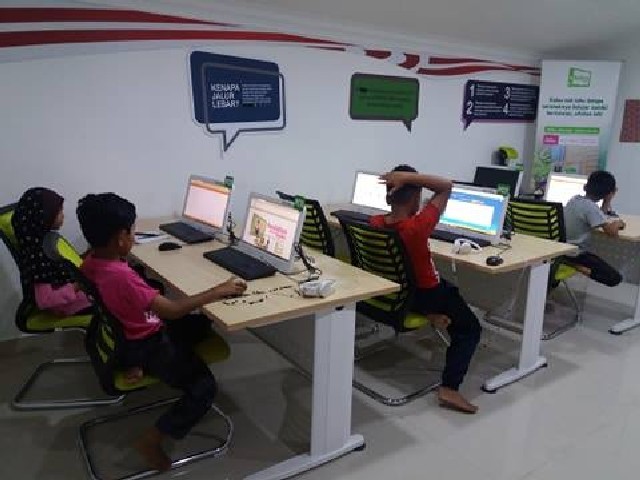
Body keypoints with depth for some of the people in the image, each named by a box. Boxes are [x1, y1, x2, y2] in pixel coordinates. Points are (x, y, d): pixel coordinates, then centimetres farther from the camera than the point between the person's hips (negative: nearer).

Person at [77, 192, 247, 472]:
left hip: (125, 335, 10)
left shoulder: (91, 262, -8)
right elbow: (172, 311, -33)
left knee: (202, 324, 20)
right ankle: (151, 440, -2)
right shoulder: (120, 276, -35)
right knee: (205, 386, -7)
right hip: (144, 347, -9)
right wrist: (219, 291, -28)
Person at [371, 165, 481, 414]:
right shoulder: (418, 227, -32)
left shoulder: (373, 223, -14)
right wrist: (407, 176, -33)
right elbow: (446, 186, -27)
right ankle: (449, 389, 1)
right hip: (423, 296, -7)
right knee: (470, 328, 13)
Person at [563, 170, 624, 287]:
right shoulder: (591, 207, -22)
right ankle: (575, 265, -19)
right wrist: (617, 223, -6)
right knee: (615, 278, -9)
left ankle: (568, 262, 11)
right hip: (577, 254, -8)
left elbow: (598, 218, 17)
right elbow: (612, 232, -26)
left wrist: (607, 201, 8)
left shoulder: (575, 199, 2)